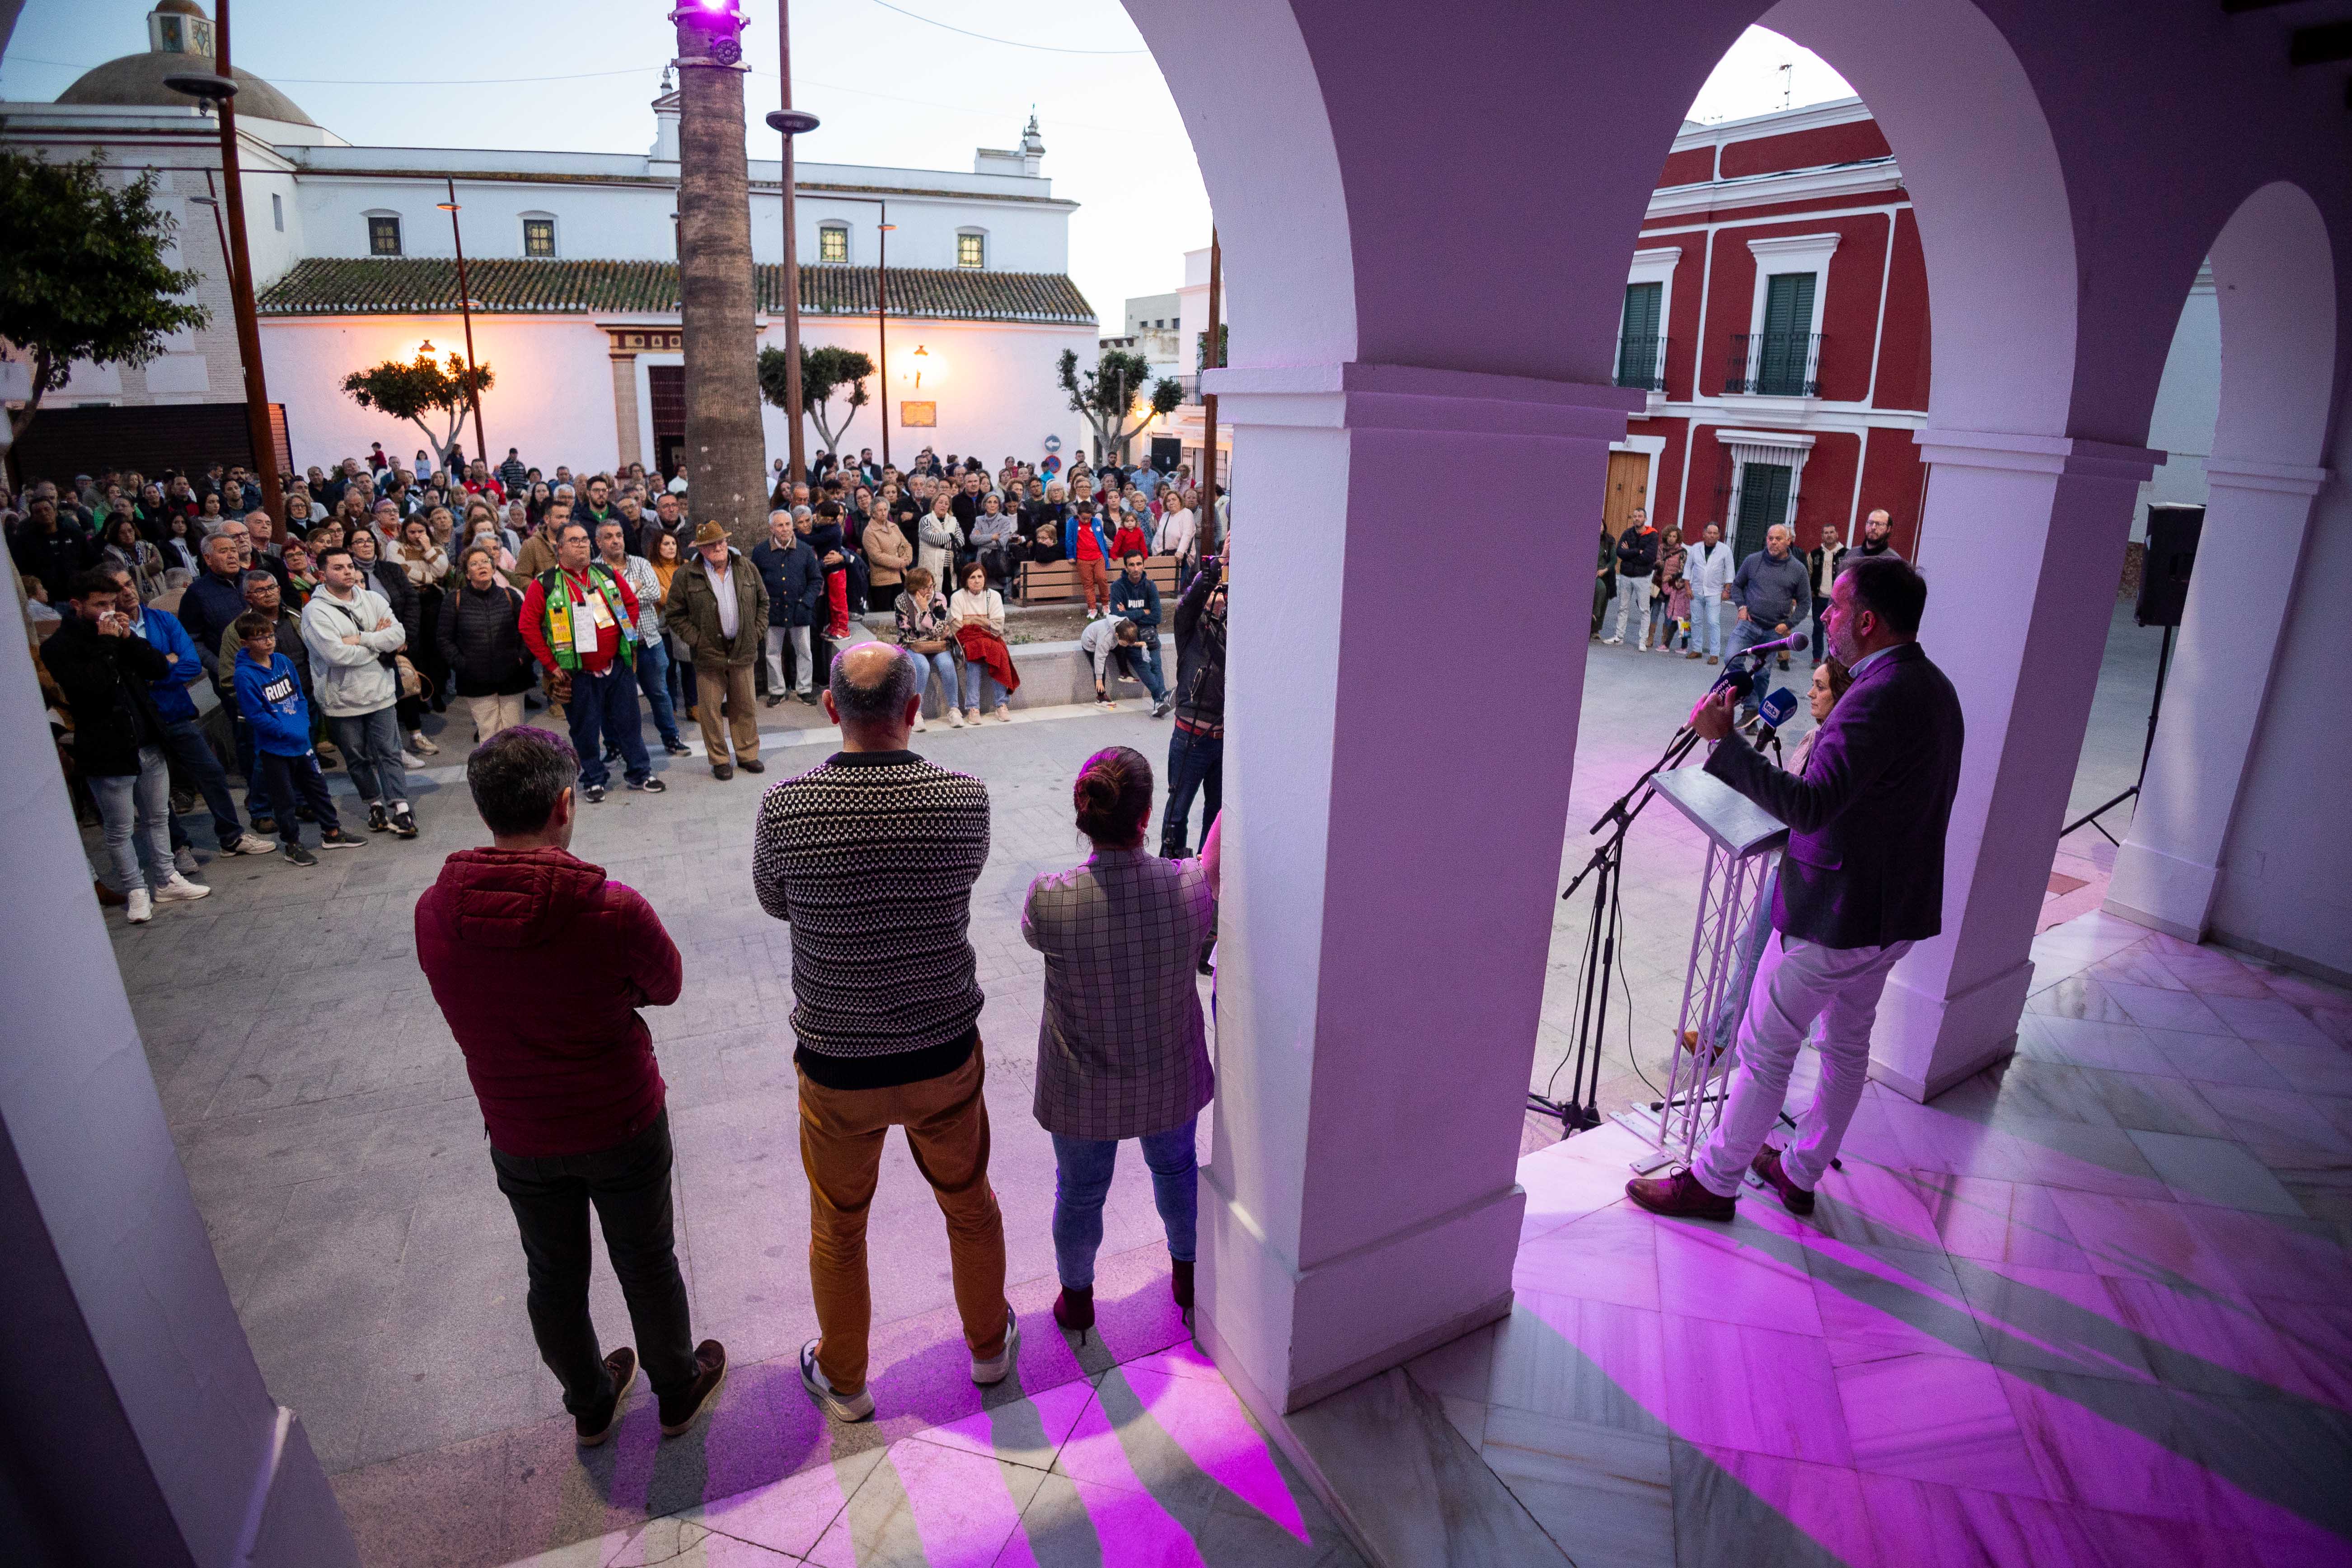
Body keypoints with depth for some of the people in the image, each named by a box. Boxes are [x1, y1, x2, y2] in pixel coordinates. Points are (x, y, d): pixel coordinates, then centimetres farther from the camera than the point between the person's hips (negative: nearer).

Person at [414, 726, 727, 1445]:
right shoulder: (614, 910, -28)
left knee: (554, 1278, 25)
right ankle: (677, 1392, 43)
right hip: (623, 1126, -3)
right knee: (647, 1267, 20)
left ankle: (590, 1405, 48)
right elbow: (665, 985, -9)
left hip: (519, 1137, 3)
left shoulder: (434, 913, -16)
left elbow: (492, 993, 2)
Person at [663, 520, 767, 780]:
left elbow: (763, 601, 14)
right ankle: (719, 760, 14)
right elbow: (675, 613, 1)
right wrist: (695, 640, -7)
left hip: (743, 650, 2)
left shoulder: (746, 568, 5)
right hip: (708, 652, -2)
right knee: (711, 709, 3)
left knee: (745, 707, 11)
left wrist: (758, 632, 4)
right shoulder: (686, 576, -4)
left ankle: (748, 754, 24)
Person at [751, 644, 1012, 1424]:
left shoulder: (784, 807, -19)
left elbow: (775, 901, 1)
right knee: (970, 1204, 25)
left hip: (836, 1064, 0)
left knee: (838, 1226, 23)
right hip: (945, 1056, 1)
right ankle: (989, 1345, 46)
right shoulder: (965, 799, -18)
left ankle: (843, 1378, 44)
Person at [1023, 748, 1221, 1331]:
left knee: (1080, 1194, 25)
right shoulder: (1190, 889, -28)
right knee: (1176, 1167, 31)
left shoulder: (1049, 900, -29)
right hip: (1169, 1080, 2)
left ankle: (1076, 1298, 50)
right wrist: (1235, 798, 10)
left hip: (1082, 1090, -1)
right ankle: (1188, 1272, 55)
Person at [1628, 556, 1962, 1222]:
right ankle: (1801, 1172, 37)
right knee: (1847, 1043, 20)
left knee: (1766, 1050, 3)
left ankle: (1714, 1180, 17)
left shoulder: (1879, 697, -25)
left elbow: (1809, 806, -33)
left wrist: (1723, 740, -31)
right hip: (1898, 910, 10)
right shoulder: (1935, 688, 7)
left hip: (1836, 912, -10)